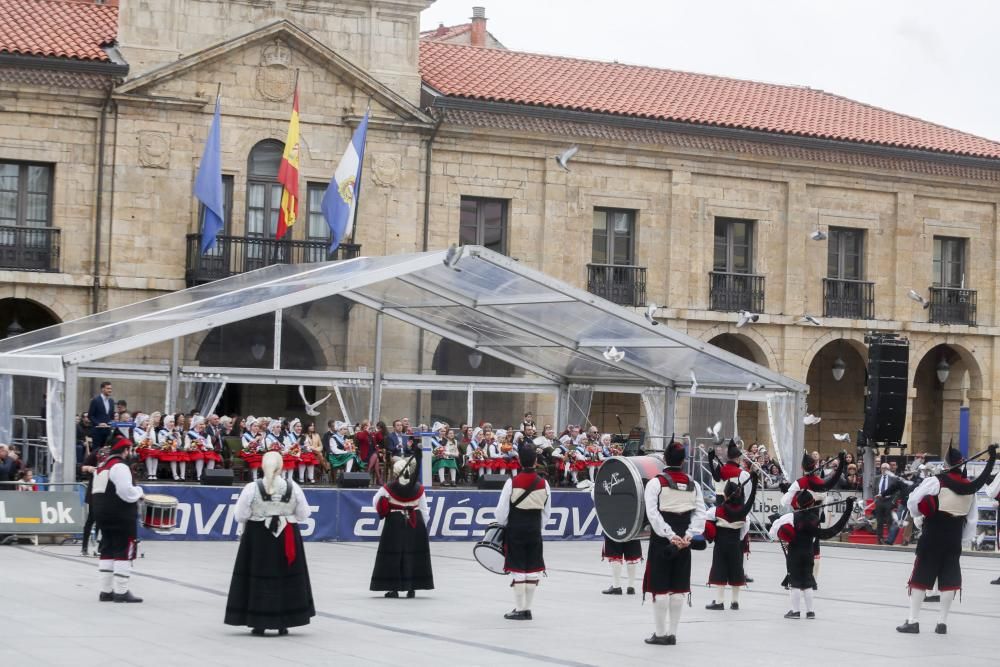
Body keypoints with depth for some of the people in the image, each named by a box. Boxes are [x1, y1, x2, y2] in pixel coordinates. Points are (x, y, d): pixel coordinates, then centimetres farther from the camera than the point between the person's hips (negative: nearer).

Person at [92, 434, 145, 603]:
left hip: (103, 514, 10)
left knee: (108, 551, 12)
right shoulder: (120, 467, -15)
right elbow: (127, 492, -24)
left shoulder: (101, 467, 16)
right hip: (121, 517, -10)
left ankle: (106, 591, 13)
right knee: (124, 552, -6)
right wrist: (139, 491, -4)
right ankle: (121, 592, -8)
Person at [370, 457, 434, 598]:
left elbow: (376, 502, 1)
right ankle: (412, 588, 9)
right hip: (415, 523, 2)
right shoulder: (418, 488, -4)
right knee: (415, 554, 9)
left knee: (393, 555, 5)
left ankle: (393, 588, 3)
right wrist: (423, 525, 14)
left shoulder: (389, 489, -11)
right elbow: (424, 510, 2)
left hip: (395, 523, -2)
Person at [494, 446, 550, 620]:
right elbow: (546, 512, 8)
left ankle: (519, 609, 2)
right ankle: (527, 609, 12)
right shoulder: (543, 484, -1)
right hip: (534, 532, 3)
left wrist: (502, 525, 11)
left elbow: (502, 510, -8)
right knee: (533, 570, 8)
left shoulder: (512, 482, -12)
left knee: (518, 570, 0)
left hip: (515, 530, -3)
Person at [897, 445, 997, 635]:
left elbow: (912, 502, -13)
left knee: (921, 577, 3)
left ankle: (913, 621, 2)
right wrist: (964, 539, 17)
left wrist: (919, 518, 6)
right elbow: (972, 519, 10)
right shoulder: (969, 486, 5)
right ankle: (942, 622, 10)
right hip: (954, 539, 4)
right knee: (949, 580, 10)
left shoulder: (937, 481, -11)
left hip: (932, 537, -4)